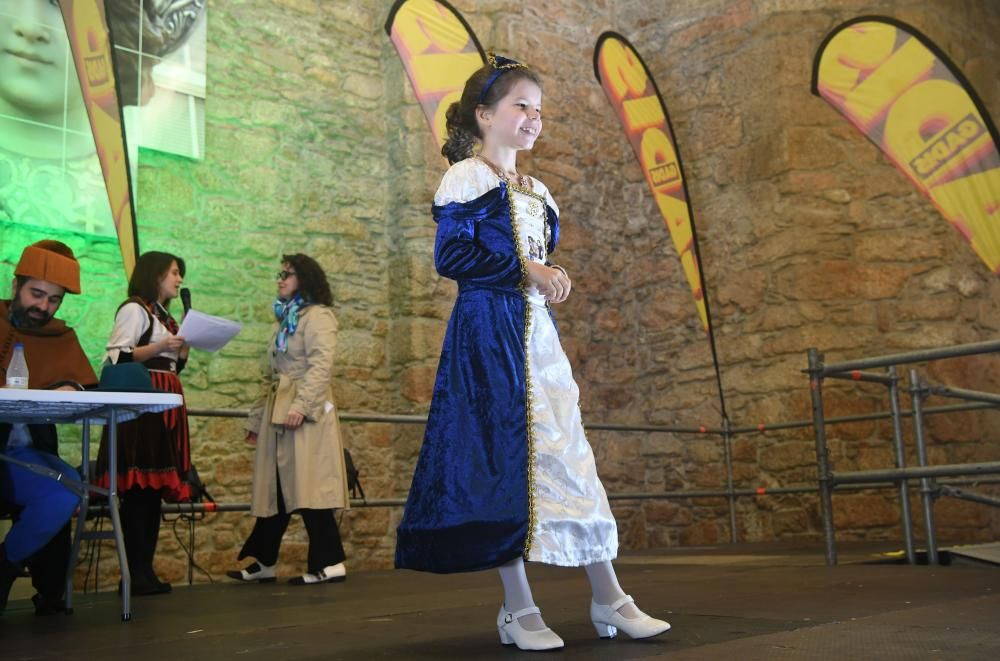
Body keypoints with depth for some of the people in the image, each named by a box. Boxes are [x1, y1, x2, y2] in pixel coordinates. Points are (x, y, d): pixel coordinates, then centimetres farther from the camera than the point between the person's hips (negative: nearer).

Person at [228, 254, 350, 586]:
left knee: (308, 487, -11)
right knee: (275, 490, 11)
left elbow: (321, 365, -15)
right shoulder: (286, 319, 25)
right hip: (276, 412, 8)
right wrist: (257, 418, 22)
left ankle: (329, 564, -7)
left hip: (305, 413, -8)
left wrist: (301, 405, -25)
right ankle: (263, 563, 17)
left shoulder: (318, 316, -1)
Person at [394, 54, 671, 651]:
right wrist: (526, 270, -18)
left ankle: (608, 598, 10)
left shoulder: (537, 192, 20)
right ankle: (518, 608, 4)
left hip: (537, 330, 8)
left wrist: (551, 280, 4)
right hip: (489, 331, -7)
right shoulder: (467, 178, -4)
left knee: (570, 456, 5)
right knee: (504, 460, -6)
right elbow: (450, 254, -15)